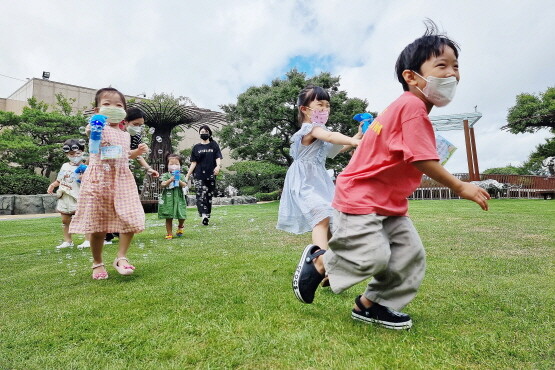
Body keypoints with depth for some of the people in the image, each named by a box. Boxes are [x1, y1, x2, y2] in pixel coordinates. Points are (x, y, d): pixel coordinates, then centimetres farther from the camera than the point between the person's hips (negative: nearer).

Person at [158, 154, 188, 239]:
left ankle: (180, 227, 31)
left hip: (179, 198, 1)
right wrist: (171, 180, -20)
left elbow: (184, 185, -3)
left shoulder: (181, 175, 9)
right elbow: (162, 184, -10)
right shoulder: (165, 175, 4)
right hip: (168, 199, -1)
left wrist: (179, 181, -19)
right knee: (169, 218, 3)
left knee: (182, 217, 0)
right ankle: (169, 234, 15)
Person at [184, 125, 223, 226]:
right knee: (201, 194, -17)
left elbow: (218, 158, 0)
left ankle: (207, 216, 14)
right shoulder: (196, 147, 11)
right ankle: (204, 215, -28)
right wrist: (187, 176, 4)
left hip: (211, 175, 1)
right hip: (199, 175, -1)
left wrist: (218, 166, -22)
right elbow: (193, 163, 10)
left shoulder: (214, 145, 11)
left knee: (209, 196, 5)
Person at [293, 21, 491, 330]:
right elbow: (424, 161, -21)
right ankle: (318, 261, 12)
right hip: (360, 198, -10)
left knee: (412, 255, 7)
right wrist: (461, 188, -10)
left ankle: (371, 304, 22)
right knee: (372, 257, -15)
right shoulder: (412, 107, -17)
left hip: (390, 204, 10)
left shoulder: (411, 108, 14)